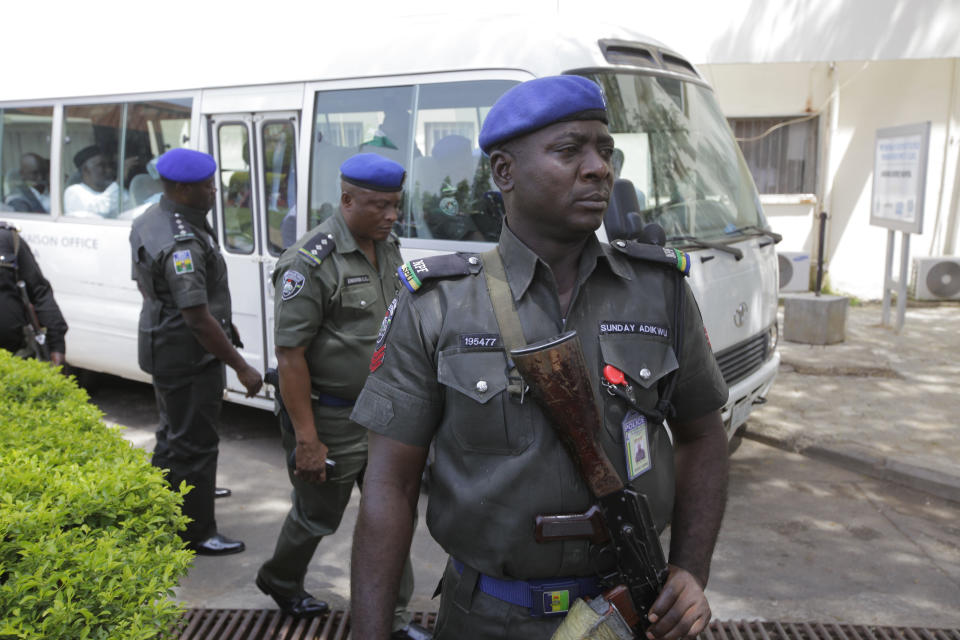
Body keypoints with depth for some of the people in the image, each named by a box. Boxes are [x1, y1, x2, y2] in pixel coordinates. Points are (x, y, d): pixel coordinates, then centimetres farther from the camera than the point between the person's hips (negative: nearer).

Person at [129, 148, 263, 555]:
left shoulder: (151, 220, 6)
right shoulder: (182, 243, -27)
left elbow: (145, 285, 18)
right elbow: (199, 318, -28)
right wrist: (241, 366, -23)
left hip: (162, 346, 11)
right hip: (187, 354, -11)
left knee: (174, 429, 27)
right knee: (194, 441, 1)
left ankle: (170, 495, 48)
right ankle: (197, 534, 14)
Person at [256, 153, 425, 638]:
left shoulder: (389, 247, 4)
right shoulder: (311, 262, -20)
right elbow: (290, 356, -20)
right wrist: (306, 439, -20)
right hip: (332, 418, -6)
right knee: (319, 515, 13)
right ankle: (279, 580, 44)